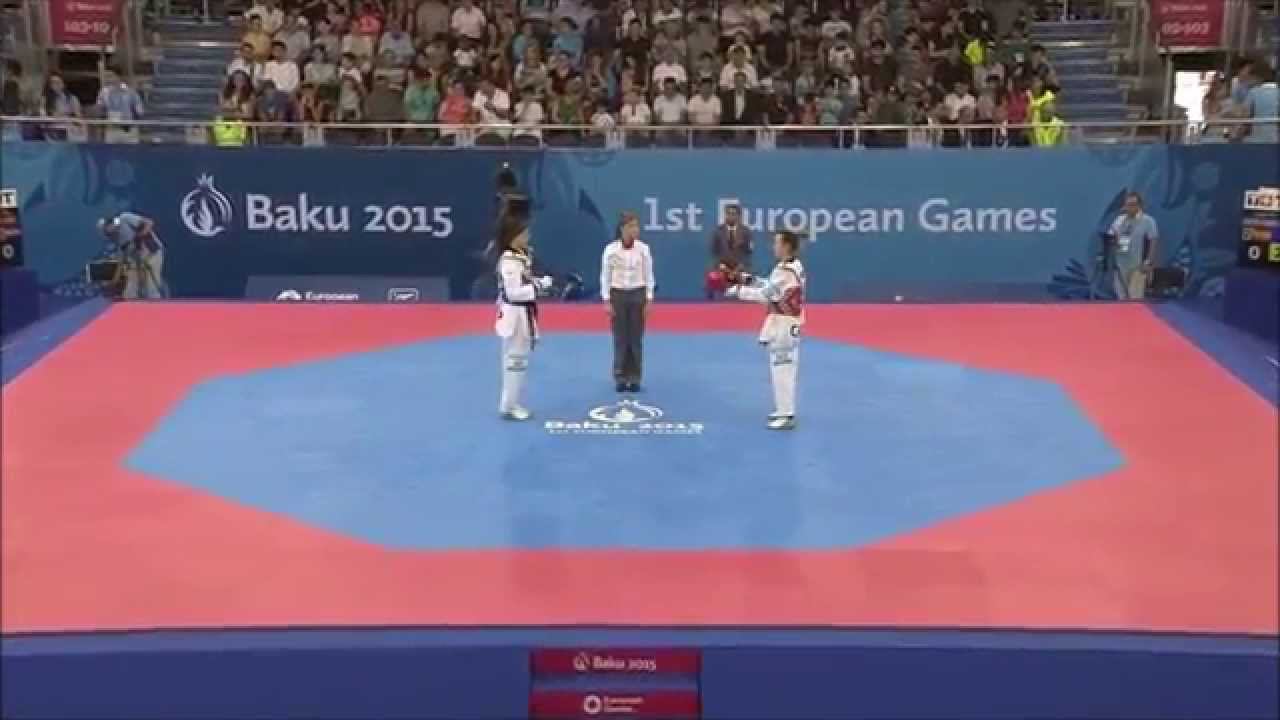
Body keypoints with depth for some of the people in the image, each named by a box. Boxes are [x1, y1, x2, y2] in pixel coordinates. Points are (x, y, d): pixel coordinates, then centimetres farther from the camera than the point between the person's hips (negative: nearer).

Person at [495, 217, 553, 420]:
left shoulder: (522, 256, 10)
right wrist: (541, 285, -21)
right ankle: (508, 407, 7)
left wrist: (539, 282, 3)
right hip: (515, 316, -10)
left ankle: (512, 404, 25)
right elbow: (514, 292, -25)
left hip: (523, 314, 10)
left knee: (518, 360, 16)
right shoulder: (509, 260, -22)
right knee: (515, 360, -2)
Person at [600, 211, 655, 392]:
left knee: (636, 338, 4)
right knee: (620, 338, 2)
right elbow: (605, 276, -1)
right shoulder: (611, 249, -6)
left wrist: (648, 299, -2)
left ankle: (634, 378, 13)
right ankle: (621, 378, 12)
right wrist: (606, 300, -5)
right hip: (618, 295, -1)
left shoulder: (643, 249, -3)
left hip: (637, 295, 1)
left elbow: (648, 276, 3)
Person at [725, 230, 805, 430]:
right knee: (783, 368, 18)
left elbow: (765, 295, -22)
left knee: (782, 370, -7)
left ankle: (786, 416, -3)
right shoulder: (794, 266, 10)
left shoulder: (786, 271, -23)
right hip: (789, 323, 11)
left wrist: (737, 291, -16)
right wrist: (749, 280, 7)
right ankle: (784, 410, 29)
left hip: (783, 325, -11)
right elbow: (771, 287, 16)